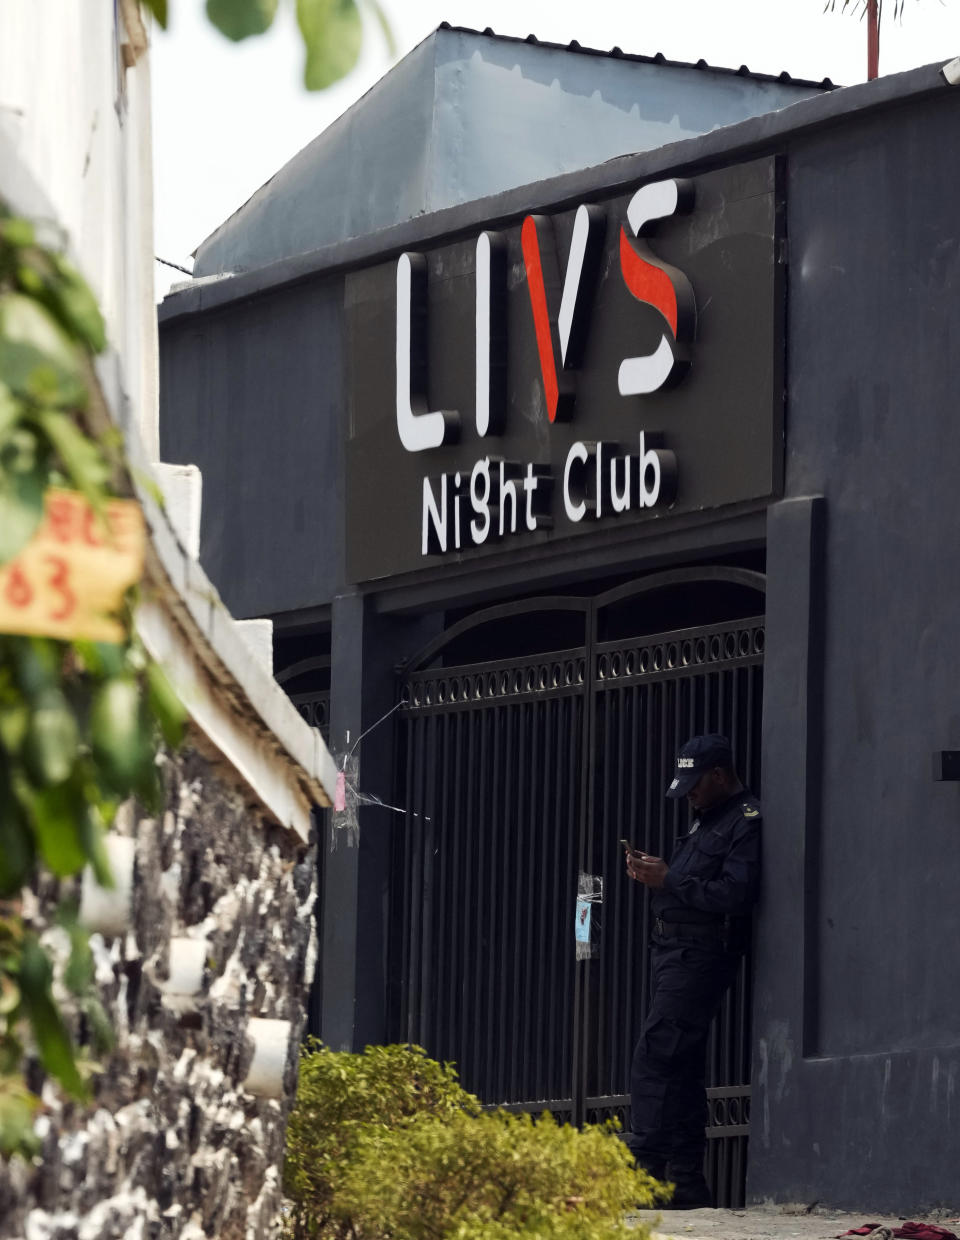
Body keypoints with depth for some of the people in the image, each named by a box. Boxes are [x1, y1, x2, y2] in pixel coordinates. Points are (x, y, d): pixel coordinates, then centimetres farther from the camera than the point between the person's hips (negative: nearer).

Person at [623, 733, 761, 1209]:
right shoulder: (705, 818, 21)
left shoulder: (747, 822, -11)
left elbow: (735, 894, -21)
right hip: (672, 950, 10)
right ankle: (687, 1183, 14)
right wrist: (652, 872, 5)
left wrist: (669, 880, -17)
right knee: (680, 1067, 10)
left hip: (700, 955, -10)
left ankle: (644, 1165, -18)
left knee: (654, 1058, -16)